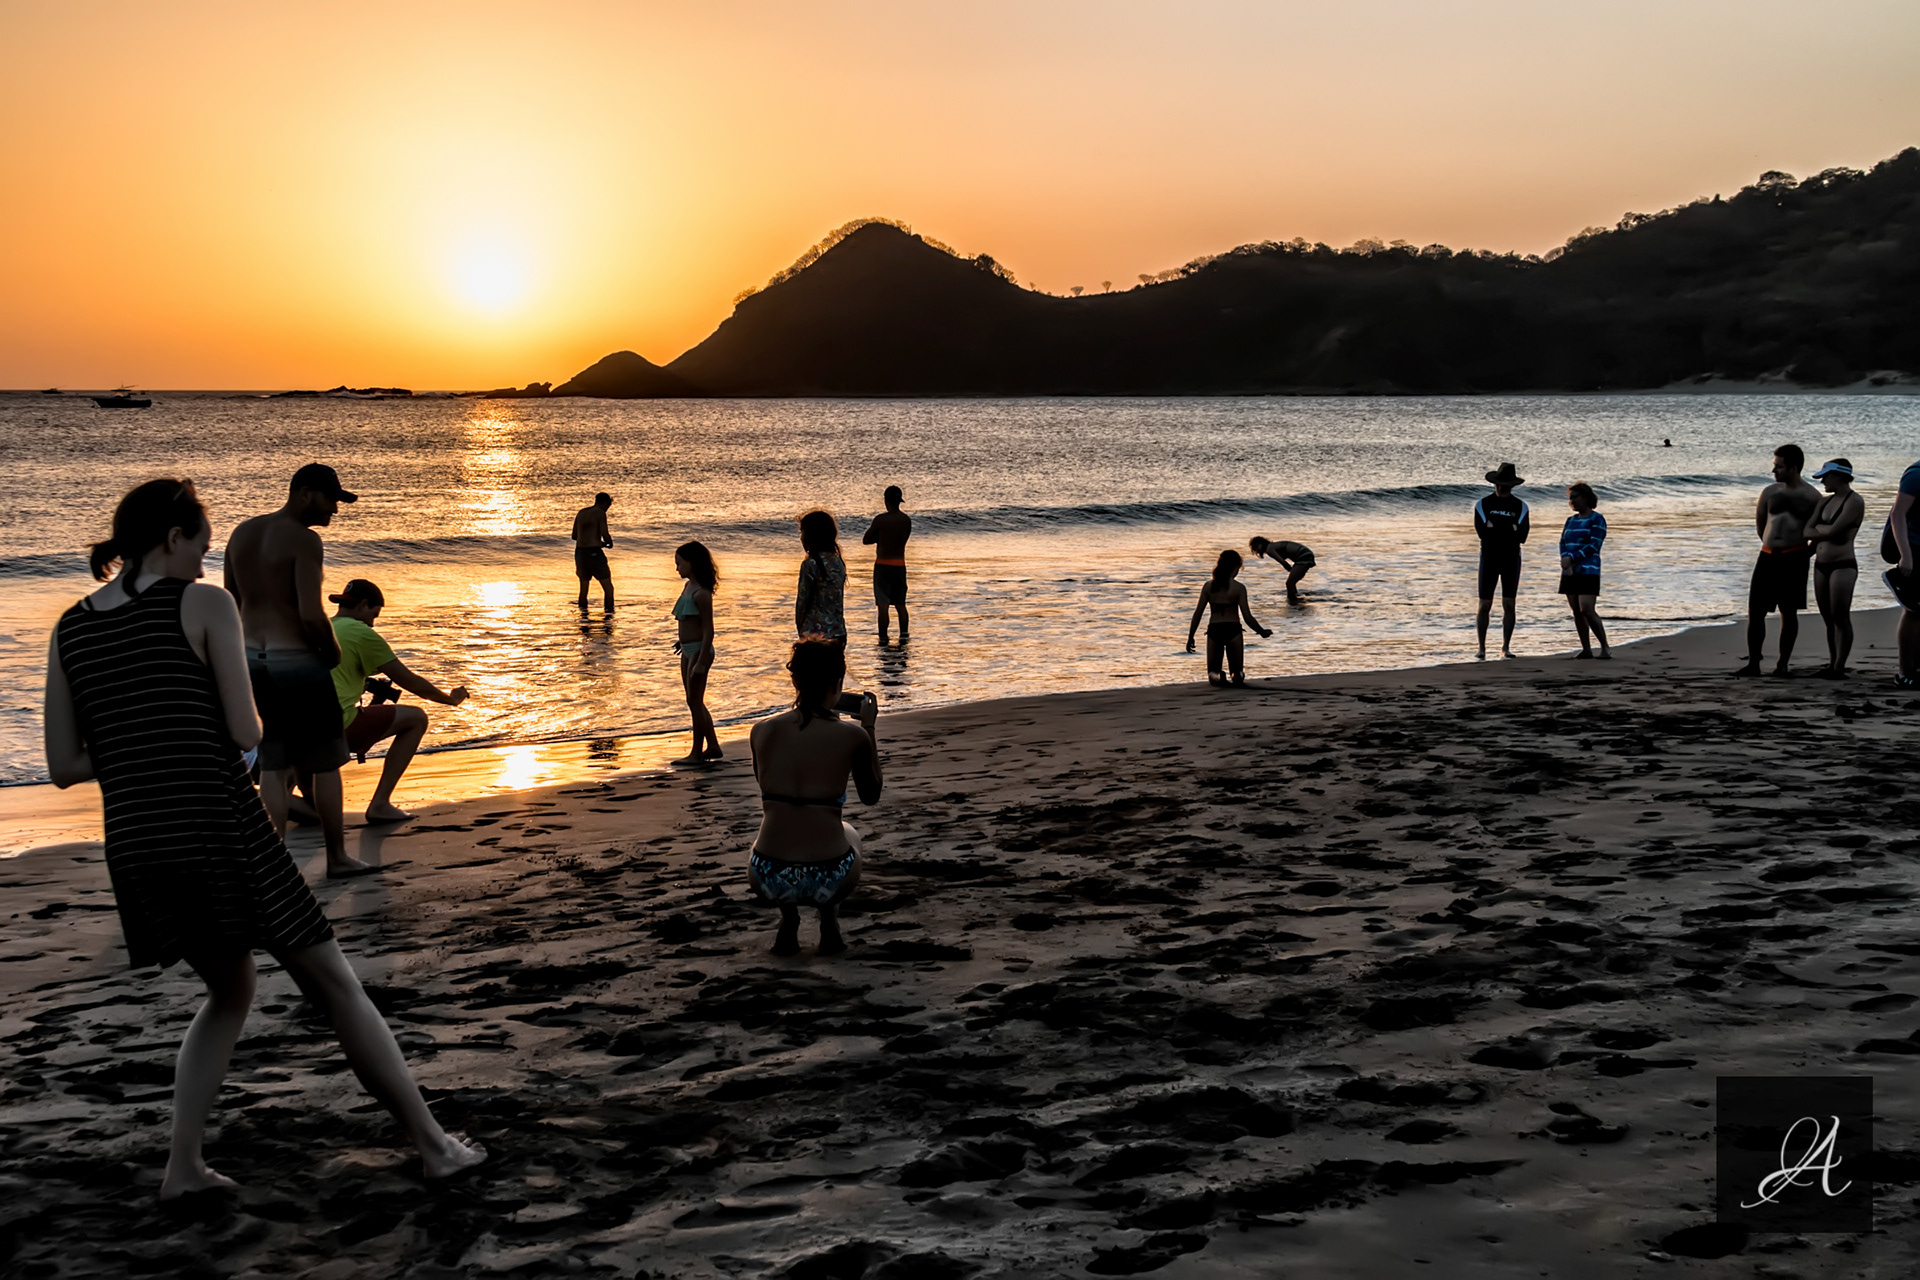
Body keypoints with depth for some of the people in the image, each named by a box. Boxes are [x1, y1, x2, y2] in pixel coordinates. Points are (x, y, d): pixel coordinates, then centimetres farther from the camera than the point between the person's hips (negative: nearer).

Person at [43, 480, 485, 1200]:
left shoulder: (70, 630, 9)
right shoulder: (204, 606, -5)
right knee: (334, 986, 9)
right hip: (223, 829, -5)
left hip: (135, 846, 5)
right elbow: (246, 734, -9)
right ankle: (433, 1145, 16)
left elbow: (63, 768, 9)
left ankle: (184, 1164, 15)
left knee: (230, 991, 26)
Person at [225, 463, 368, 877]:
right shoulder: (304, 540, -17)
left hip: (252, 657, 7)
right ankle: (337, 857, 17)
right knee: (325, 763, 8)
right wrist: (333, 651, -7)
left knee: (273, 764, 13)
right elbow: (312, 615, -24)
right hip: (297, 661, -7)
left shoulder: (242, 533, 7)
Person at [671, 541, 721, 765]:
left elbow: (708, 630, -20)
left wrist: (701, 662, -21)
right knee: (695, 702, 15)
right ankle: (713, 746, 24)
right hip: (688, 650, 10)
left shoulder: (701, 593, -19)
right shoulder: (688, 586, 9)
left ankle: (697, 753, 7)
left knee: (695, 701, -2)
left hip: (699, 650, -10)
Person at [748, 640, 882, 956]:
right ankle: (829, 920, 21)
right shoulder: (852, 736, -7)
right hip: (828, 880, -1)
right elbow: (871, 796, 12)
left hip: (768, 881, 1)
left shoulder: (762, 730, -1)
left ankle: (788, 920, 24)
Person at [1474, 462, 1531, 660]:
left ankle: (1506, 647, 4)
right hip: (1489, 559, -1)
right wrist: (1509, 528, -16)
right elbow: (1483, 532, -13)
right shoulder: (1482, 505, 0)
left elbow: (1522, 535, -8)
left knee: (1509, 604, -2)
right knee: (1485, 605, -1)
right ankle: (1482, 647, 6)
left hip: (1511, 560, 1)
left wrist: (1496, 527, -17)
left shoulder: (1520, 507, 4)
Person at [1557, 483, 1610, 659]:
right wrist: (1566, 561, -12)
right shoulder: (1570, 521, 16)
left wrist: (1571, 558, -17)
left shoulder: (1597, 519, -4)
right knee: (1576, 611, 4)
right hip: (1570, 572, 7)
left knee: (1587, 610, -16)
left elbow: (1594, 546, -13)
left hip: (1588, 571, -7)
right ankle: (1586, 649, 8)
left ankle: (1605, 647, -7)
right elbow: (1563, 544, 7)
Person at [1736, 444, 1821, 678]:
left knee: (1789, 611, 1)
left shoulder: (1812, 497, -3)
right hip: (1768, 557, 3)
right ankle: (1753, 663, 5)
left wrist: (1806, 552, 4)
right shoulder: (1769, 492, 7)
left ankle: (1782, 664, 9)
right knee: (1755, 610, -1)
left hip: (1795, 559, -3)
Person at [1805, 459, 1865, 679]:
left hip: (1843, 566, -8)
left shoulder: (1855, 502, -9)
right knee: (1828, 619, 9)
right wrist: (1826, 532, -10)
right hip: (1821, 565, 8)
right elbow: (1806, 531, 6)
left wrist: (1818, 529, 1)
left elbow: (1833, 531, -18)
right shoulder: (1825, 502, 14)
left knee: (1841, 618, -7)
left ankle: (1840, 667, -6)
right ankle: (1831, 664, 14)